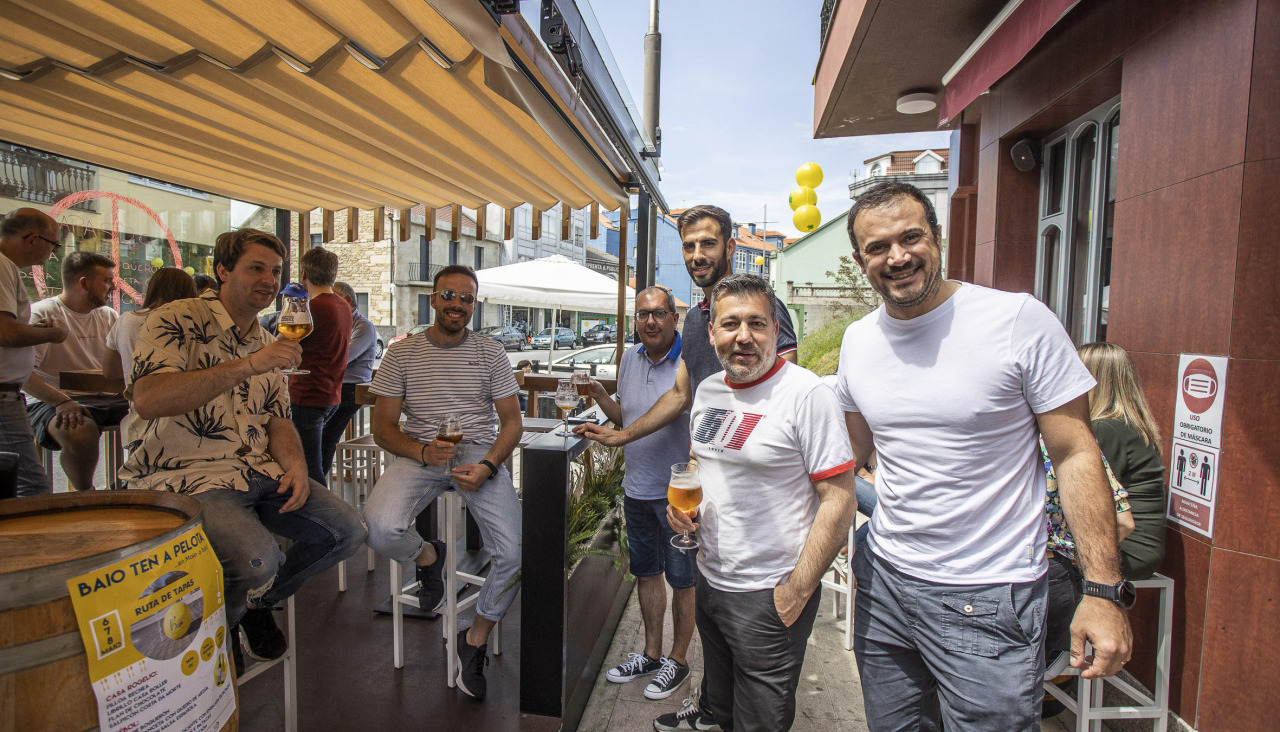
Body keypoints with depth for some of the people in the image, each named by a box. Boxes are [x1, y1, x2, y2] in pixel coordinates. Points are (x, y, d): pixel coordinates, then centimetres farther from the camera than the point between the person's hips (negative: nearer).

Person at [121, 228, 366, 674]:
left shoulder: (265, 342, 16)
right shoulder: (179, 321, -7)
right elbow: (148, 400, -25)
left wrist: (295, 465, -3)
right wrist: (247, 366, -29)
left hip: (258, 470, 7)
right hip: (186, 475, -7)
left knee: (347, 530, -5)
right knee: (256, 557, -31)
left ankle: (259, 601, 21)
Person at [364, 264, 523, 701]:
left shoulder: (491, 353, 7)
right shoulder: (401, 354, 7)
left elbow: (512, 422, 5)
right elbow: (383, 428, 4)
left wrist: (487, 466, -13)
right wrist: (422, 451, -16)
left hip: (480, 455, 0)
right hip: (419, 456, 1)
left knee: (515, 554, -17)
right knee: (380, 530, -30)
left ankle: (476, 638, 13)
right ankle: (427, 555, 9)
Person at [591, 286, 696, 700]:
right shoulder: (630, 358, 6)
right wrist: (600, 396, -1)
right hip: (637, 488, 7)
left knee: (681, 580, 11)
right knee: (646, 572, 20)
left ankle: (678, 661, 32)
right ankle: (651, 654, 40)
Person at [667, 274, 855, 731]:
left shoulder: (806, 393, -18)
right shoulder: (707, 390, 4)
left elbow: (839, 500, -18)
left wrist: (797, 592, -17)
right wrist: (682, 504, -1)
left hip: (770, 595, -6)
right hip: (710, 582, 7)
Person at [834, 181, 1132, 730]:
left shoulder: (1020, 320, -13)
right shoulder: (857, 340, 1)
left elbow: (1075, 455, -10)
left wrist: (1103, 589, -12)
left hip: (988, 600, -4)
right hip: (883, 580, 5)